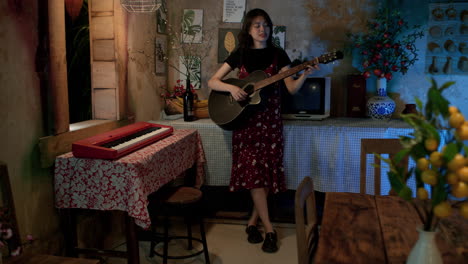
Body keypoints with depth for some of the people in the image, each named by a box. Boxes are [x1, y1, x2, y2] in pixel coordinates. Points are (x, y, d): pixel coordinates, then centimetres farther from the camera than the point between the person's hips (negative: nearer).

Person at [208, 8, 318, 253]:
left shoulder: (278, 54, 4)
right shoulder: (239, 54, 4)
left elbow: (292, 88, -3)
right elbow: (212, 82, 2)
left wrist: (305, 74, -21)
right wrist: (231, 88, -16)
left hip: (270, 120, 1)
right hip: (245, 120, 0)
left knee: (268, 172, 0)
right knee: (252, 172, -7)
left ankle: (252, 222, 17)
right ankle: (269, 229, 0)